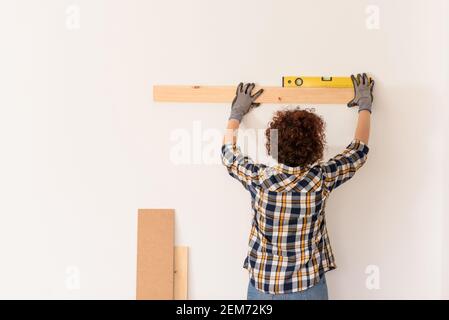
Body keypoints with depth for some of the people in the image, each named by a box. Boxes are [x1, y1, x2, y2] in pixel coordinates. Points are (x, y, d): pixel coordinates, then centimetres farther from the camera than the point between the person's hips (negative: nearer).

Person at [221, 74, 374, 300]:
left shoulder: (258, 179, -17)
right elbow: (358, 150, 1)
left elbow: (228, 153, 5)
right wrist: (365, 104, 15)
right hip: (308, 288, 0)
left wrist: (237, 112, 16)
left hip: (262, 287, 1)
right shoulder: (321, 179, -17)